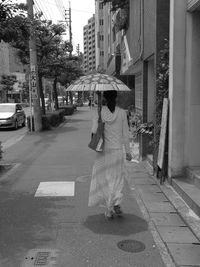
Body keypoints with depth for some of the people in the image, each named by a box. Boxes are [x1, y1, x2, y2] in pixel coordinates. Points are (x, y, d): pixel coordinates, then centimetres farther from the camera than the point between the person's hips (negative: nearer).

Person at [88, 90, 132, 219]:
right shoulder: (122, 113, -4)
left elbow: (94, 131, -6)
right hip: (118, 150, 1)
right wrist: (128, 151, 7)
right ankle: (116, 203, -1)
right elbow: (125, 134, -1)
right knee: (118, 178, 16)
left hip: (103, 151, 0)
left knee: (104, 179, 11)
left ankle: (109, 209, 11)